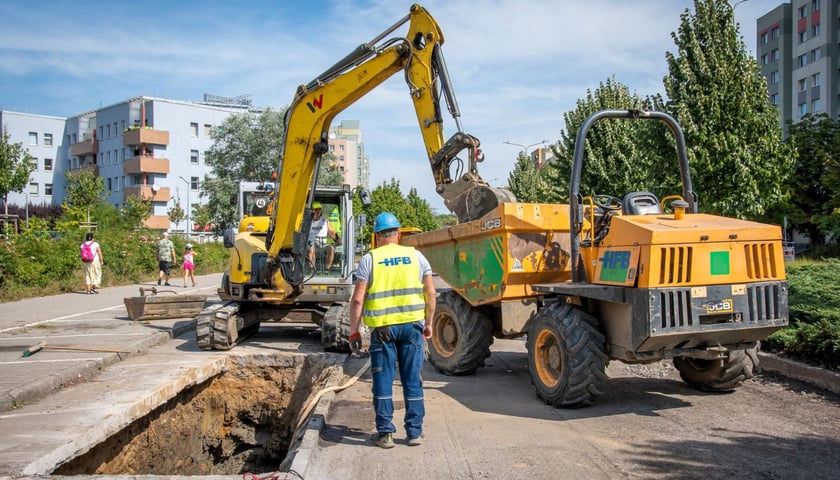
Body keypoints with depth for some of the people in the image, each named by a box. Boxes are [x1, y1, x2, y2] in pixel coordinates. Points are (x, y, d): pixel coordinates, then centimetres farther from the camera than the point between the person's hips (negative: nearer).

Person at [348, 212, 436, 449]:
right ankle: (415, 432, 16)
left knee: (383, 380, 7)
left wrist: (354, 332, 1)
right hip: (412, 325, 2)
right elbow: (430, 293, 5)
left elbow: (357, 299, -6)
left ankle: (385, 433, 12)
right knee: (412, 380, 10)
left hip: (383, 327, -2)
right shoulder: (416, 256, 5)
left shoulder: (369, 259, -1)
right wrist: (428, 323, 16)